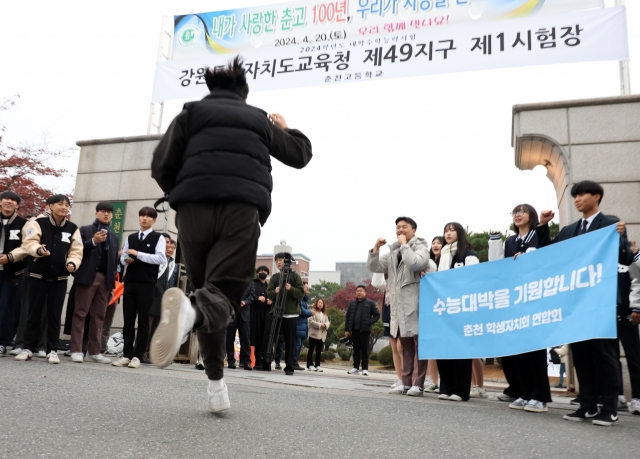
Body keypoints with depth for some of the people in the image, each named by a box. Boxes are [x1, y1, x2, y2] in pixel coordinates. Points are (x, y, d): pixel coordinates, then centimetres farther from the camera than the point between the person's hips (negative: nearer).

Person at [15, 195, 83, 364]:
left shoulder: (73, 228, 4)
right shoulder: (38, 223, -3)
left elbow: (76, 251, 1)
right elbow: (30, 242, -13)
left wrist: (72, 263, -19)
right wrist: (38, 249, -35)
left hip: (60, 278, 2)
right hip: (38, 275, -2)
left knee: (55, 314, 5)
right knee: (34, 312, 5)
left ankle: (52, 350, 11)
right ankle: (28, 348, 16)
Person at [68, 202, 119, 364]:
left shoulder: (114, 237, 19)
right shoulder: (85, 230, 8)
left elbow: (114, 259, 15)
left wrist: (113, 280, 7)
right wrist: (93, 241, -18)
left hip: (105, 279, 4)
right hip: (87, 276, -4)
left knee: (99, 316, 4)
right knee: (80, 313, -3)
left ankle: (94, 351, 8)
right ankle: (76, 350, -2)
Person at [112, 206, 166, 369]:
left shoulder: (158, 238, 1)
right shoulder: (130, 237, 17)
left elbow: (161, 259, -12)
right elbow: (123, 257, 18)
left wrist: (138, 254, -18)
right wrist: (126, 259, -6)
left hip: (147, 284, -5)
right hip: (130, 282, 5)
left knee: (143, 320, 0)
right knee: (128, 320, 6)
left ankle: (137, 356, 5)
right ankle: (127, 354, 11)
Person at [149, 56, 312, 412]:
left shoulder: (191, 112, 21)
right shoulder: (259, 119, 25)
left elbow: (162, 165, 9)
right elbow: (301, 154, 34)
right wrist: (285, 128, 54)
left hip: (194, 209, 1)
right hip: (242, 211, -1)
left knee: (207, 287, 15)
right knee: (222, 295, -5)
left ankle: (216, 382, 7)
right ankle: (190, 312, -43)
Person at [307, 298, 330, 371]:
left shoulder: (324, 314, 18)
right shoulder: (313, 311, -3)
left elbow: (328, 322, 13)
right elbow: (311, 321, -13)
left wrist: (325, 325, -10)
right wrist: (319, 325, -17)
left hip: (322, 335, 6)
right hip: (314, 334, -6)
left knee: (319, 351, 7)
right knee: (311, 350, -1)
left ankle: (317, 365, 11)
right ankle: (310, 365, 4)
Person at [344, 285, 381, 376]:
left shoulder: (370, 303, 1)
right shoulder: (352, 303, 11)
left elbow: (377, 315, 1)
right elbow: (348, 317, 10)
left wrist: (370, 323, -12)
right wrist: (347, 329, 3)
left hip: (365, 330, -3)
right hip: (354, 330, 4)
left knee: (365, 350, -1)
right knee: (356, 350, 8)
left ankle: (365, 368, 2)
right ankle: (356, 367, 14)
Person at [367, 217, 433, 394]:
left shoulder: (421, 247, 0)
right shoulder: (393, 251, 18)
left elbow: (414, 264, -22)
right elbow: (373, 267, 12)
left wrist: (404, 245, -10)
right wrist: (376, 248, 0)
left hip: (415, 304, -6)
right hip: (399, 305, 7)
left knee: (418, 344, -5)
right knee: (405, 345, 10)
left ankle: (418, 384, -2)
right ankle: (406, 383, 14)